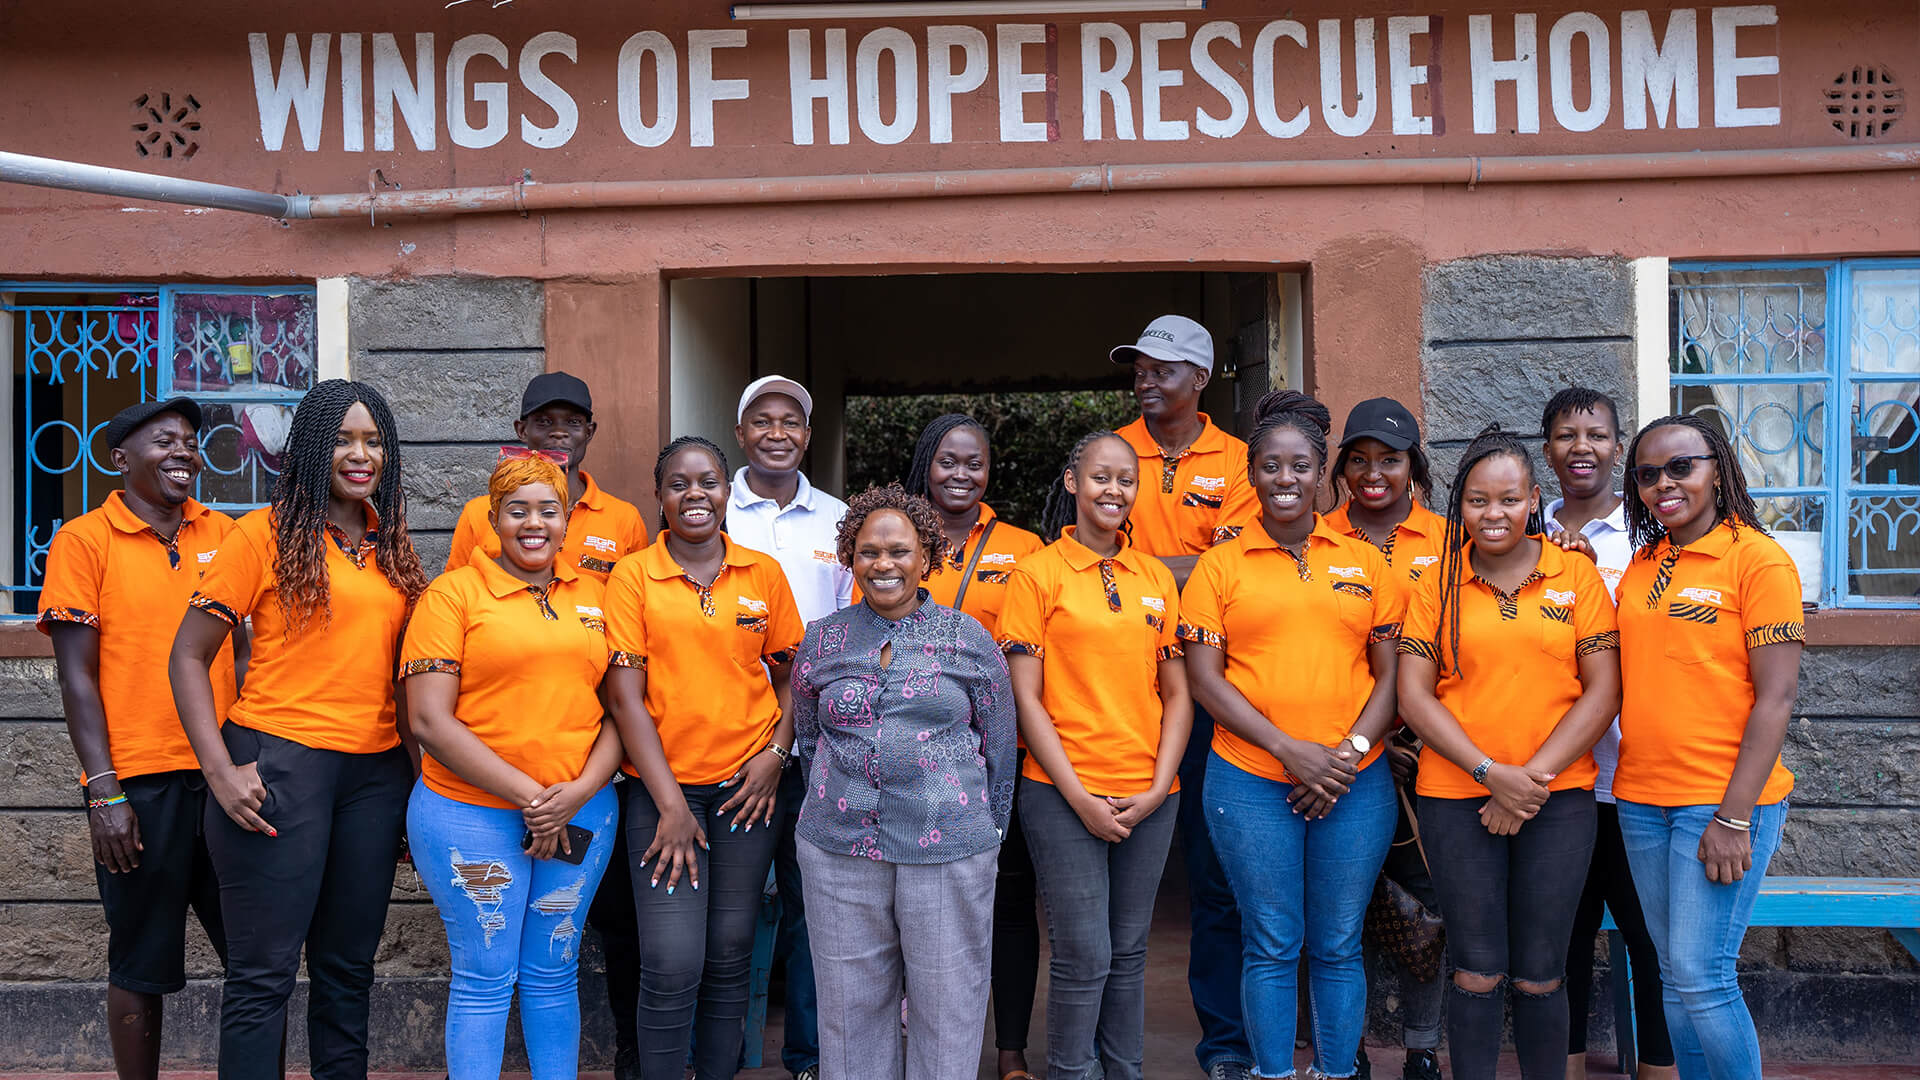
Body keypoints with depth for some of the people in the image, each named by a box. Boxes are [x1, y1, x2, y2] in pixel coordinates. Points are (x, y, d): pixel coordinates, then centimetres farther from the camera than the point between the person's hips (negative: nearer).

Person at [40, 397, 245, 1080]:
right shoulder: (83, 541, -1)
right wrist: (105, 793, -10)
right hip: (139, 784, -4)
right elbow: (77, 678, -4)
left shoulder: (220, 533, 11)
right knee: (142, 965, 6)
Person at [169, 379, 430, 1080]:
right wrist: (221, 771, -14)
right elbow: (188, 658, -4)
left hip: (377, 771, 5)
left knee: (349, 965, 13)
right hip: (281, 762, -5)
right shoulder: (264, 535, -4)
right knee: (264, 971, -1)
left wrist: (417, 772, 10)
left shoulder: (392, 545, 12)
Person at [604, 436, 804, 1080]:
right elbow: (625, 695, -5)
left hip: (748, 785, 2)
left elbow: (791, 674, 13)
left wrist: (776, 753, -4)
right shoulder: (632, 576, -1)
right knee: (672, 966, -8)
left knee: (730, 955, 7)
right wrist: (670, 803, -10)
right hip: (663, 789, -2)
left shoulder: (763, 573, 6)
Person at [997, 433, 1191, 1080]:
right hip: (1065, 794, -4)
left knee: (1129, 952, 11)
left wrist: (1158, 788, -2)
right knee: (1083, 956, -3)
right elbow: (1026, 699, -5)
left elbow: (1177, 694, 11)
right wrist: (1080, 796, -9)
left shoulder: (1156, 578, 11)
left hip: (1149, 795, 4)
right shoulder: (1038, 573, -2)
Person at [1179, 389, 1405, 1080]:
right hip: (1250, 782, -1)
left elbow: (1392, 674, 8)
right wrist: (1289, 749, -11)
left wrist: (1350, 752, -7)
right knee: (1272, 946, 4)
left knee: (1338, 946, 7)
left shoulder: (1366, 563, 9)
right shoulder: (1219, 567, 4)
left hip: (1354, 784, 2)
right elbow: (1204, 679, -2)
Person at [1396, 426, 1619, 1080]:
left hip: (1559, 800, 0)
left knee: (1539, 975, 4)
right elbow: (1414, 695, 0)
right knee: (1477, 972, 4)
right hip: (1457, 797, 0)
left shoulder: (1576, 575, 3)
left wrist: (1533, 777, -10)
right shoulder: (1438, 583, 4)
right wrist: (1492, 773, -10)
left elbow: (1602, 691, -1)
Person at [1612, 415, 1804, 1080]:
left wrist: (1734, 817, -17)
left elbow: (1776, 695, -12)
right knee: (1673, 975, 11)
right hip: (1641, 799, 6)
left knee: (1701, 976, -7)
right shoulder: (1642, 564, 11)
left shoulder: (1758, 558, -8)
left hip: (1724, 801, -6)